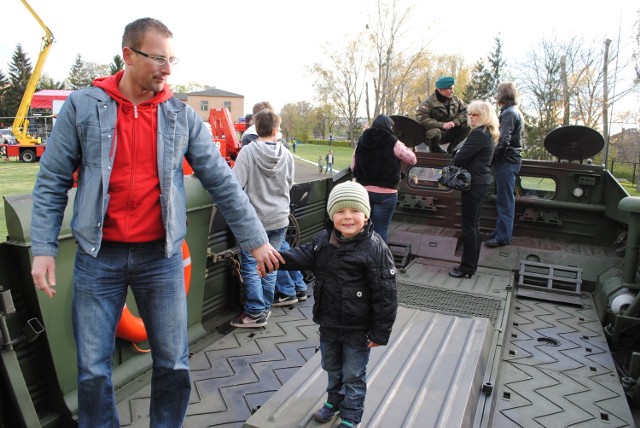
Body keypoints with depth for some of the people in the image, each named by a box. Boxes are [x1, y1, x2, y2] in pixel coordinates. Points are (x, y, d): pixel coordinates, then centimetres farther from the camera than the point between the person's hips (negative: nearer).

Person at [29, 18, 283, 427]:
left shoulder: (183, 116, 1)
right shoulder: (83, 106, -1)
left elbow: (222, 181, 1)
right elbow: (52, 182, 2)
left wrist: (256, 239, 0)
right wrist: (44, 248, -4)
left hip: (162, 256, 1)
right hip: (98, 257, 0)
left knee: (174, 365, 9)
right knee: (93, 370, 10)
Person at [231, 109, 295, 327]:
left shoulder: (248, 151, -12)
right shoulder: (287, 154, -2)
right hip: (279, 219, 4)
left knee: (250, 266, 7)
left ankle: (255, 312, 12)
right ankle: (265, 307, 25)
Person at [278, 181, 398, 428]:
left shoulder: (374, 248, -23)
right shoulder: (324, 239, -5)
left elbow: (385, 294, -20)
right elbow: (305, 256, 5)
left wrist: (380, 332, -16)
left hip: (357, 329, -6)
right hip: (328, 323, 6)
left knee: (353, 375, 14)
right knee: (332, 368, 27)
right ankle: (334, 401, 52)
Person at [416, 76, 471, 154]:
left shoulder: (456, 100, 3)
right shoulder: (429, 102, -15)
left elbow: (464, 111, 4)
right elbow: (420, 119, -26)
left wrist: (455, 122, -18)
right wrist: (442, 125, -30)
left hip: (450, 134, 5)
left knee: (468, 126, -12)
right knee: (435, 132, -39)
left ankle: (451, 147, 6)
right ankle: (434, 148, -3)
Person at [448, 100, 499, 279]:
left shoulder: (478, 133, -16)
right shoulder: (488, 133, 16)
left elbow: (461, 156, -17)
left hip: (474, 183, -10)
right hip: (482, 181, 10)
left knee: (469, 225, -3)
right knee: (473, 224, 15)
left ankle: (467, 268, 5)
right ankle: (471, 265, 24)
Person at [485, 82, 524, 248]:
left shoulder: (508, 113, -13)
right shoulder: (515, 112, 18)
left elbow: (503, 141, -21)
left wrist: (491, 158, -13)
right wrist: (495, 158, 16)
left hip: (506, 162, -10)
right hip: (512, 160, 10)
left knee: (505, 201, -4)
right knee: (505, 200, 14)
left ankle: (503, 236, 1)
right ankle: (501, 232, 21)